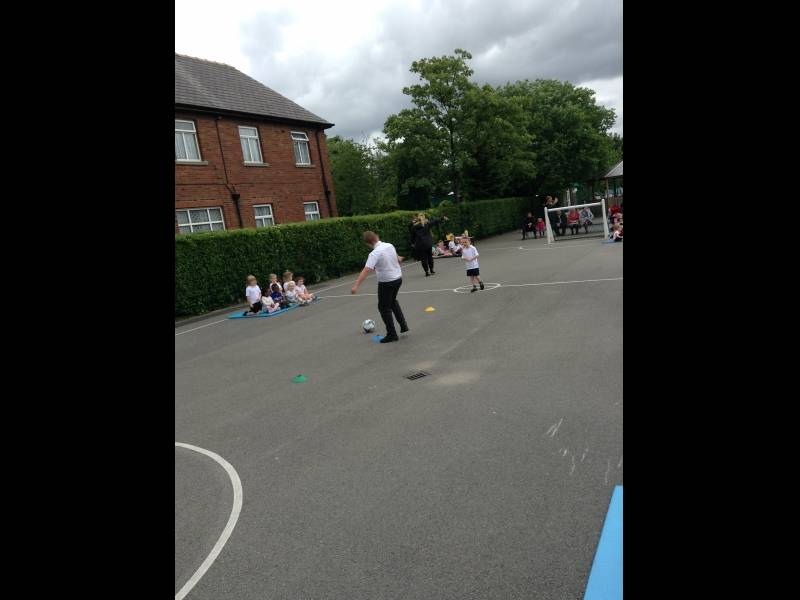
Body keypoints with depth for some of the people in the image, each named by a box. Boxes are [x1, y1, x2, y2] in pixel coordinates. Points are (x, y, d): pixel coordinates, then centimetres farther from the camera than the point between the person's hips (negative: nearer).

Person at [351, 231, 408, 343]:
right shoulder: (390, 246, 0)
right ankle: (403, 325, 28)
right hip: (398, 278, 8)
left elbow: (366, 270, -32)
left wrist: (356, 286, -36)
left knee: (384, 308, 8)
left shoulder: (375, 254, -22)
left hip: (386, 282, -7)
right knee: (392, 301, 29)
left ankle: (392, 334, 11)